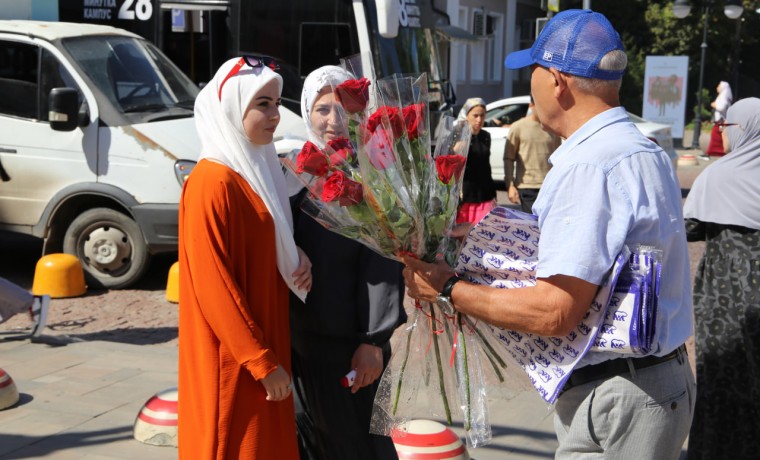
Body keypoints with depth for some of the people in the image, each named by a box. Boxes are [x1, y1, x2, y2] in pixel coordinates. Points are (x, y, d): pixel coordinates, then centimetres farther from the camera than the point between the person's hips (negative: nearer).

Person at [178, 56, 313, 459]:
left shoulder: (257, 169, 9)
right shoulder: (213, 182, -18)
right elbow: (214, 285, -21)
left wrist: (297, 259, -1)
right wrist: (263, 362, -19)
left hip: (262, 346, 9)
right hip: (235, 361, -9)